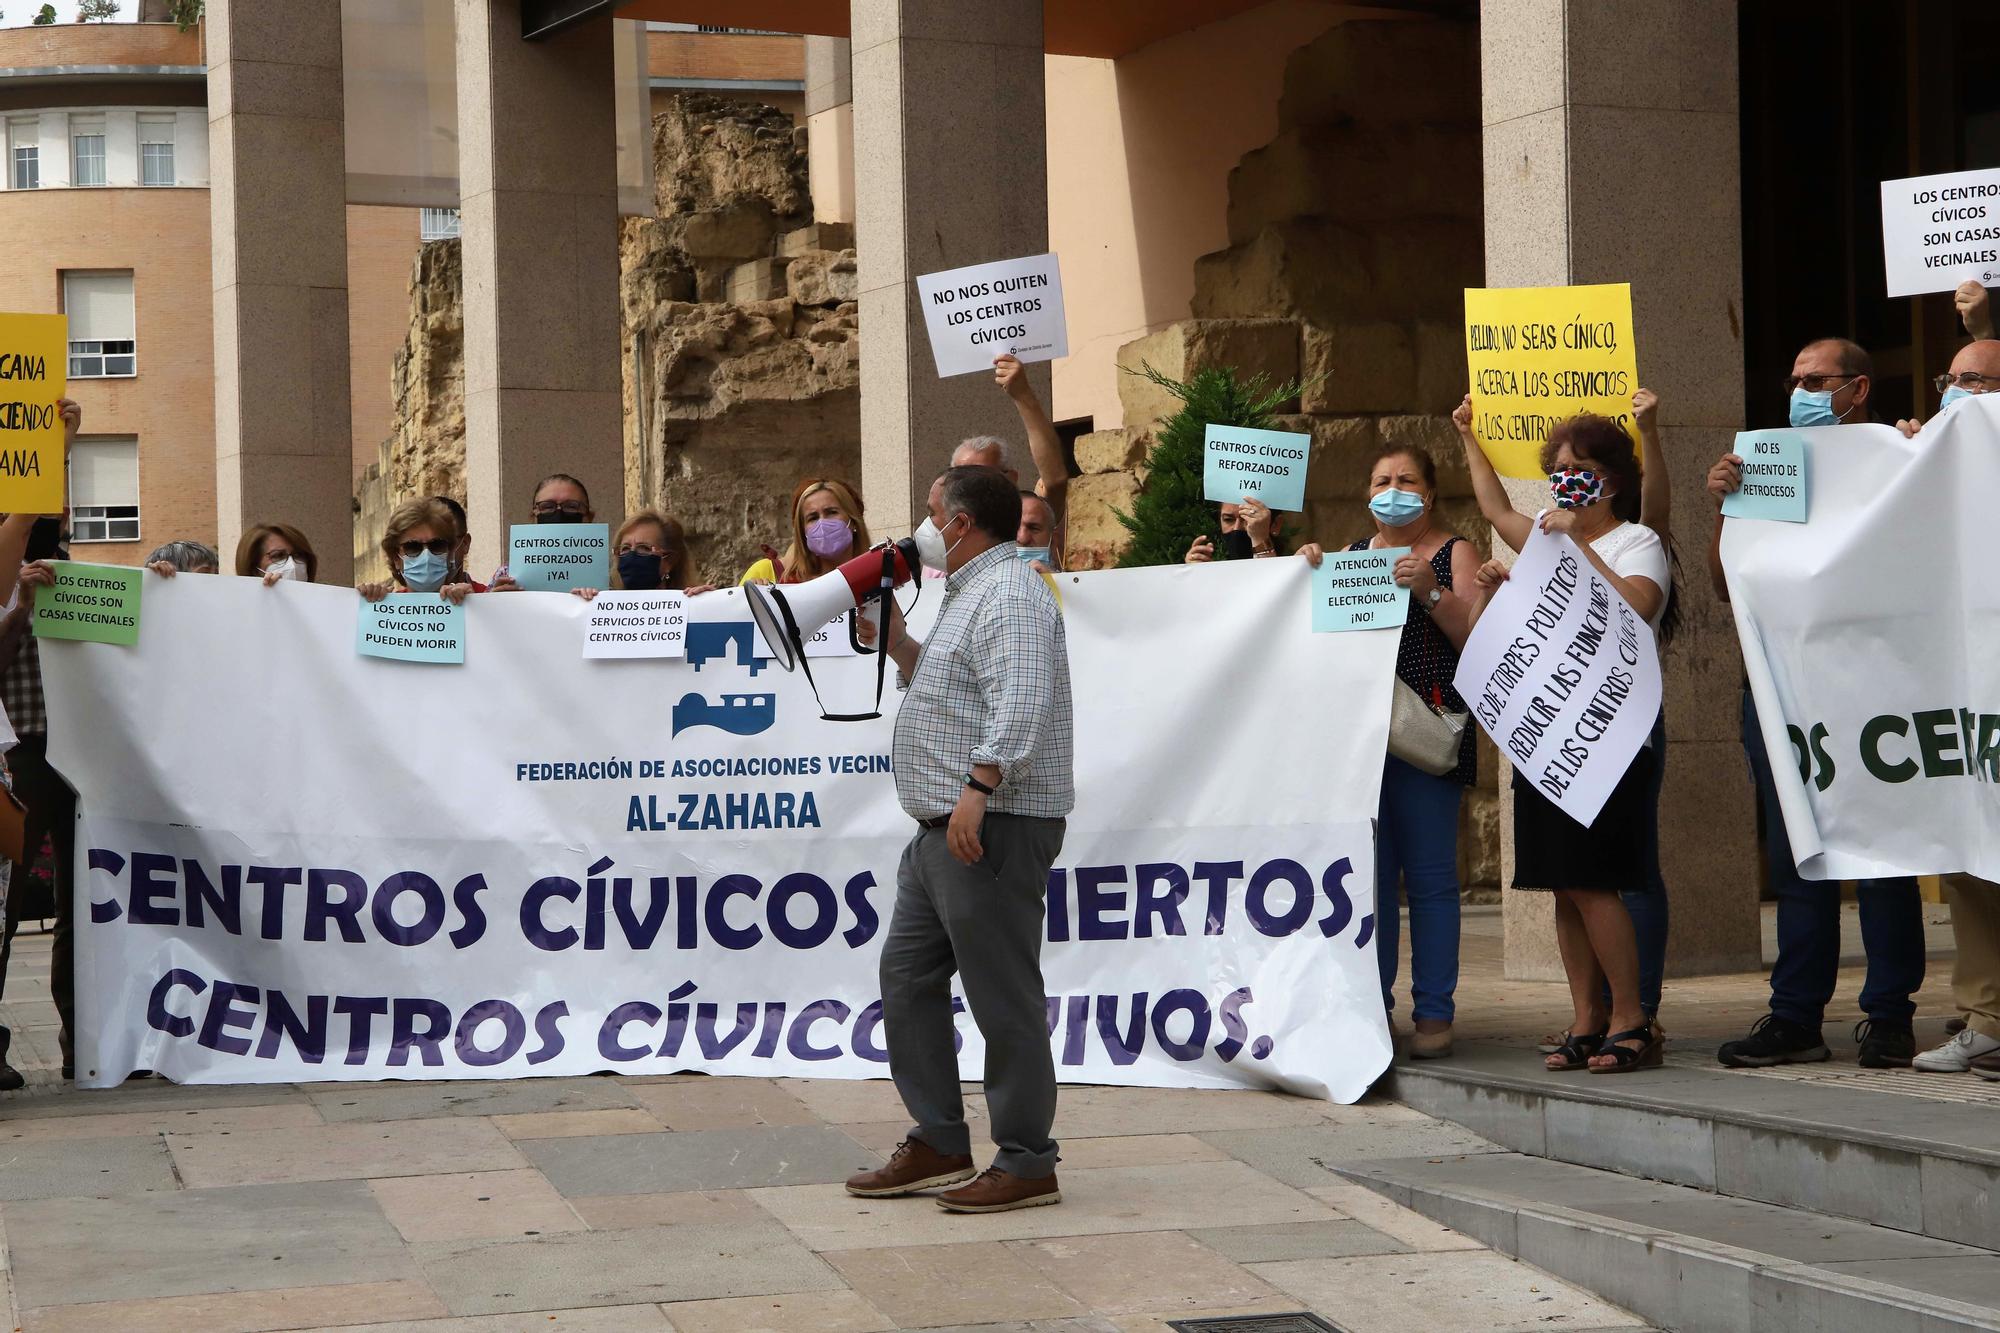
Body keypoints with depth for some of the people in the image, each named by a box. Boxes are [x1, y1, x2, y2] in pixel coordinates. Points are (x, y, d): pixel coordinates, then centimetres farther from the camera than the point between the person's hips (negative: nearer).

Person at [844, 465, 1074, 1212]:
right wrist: (898, 645, 21)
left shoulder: (1008, 595, -13)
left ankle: (1026, 1165, 1)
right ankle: (938, 1147, 18)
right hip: (946, 830, 11)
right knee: (907, 977, 12)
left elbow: (1021, 705, -26)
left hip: (992, 827, -11)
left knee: (1004, 996, -6)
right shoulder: (973, 595, 21)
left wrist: (979, 787, -33)